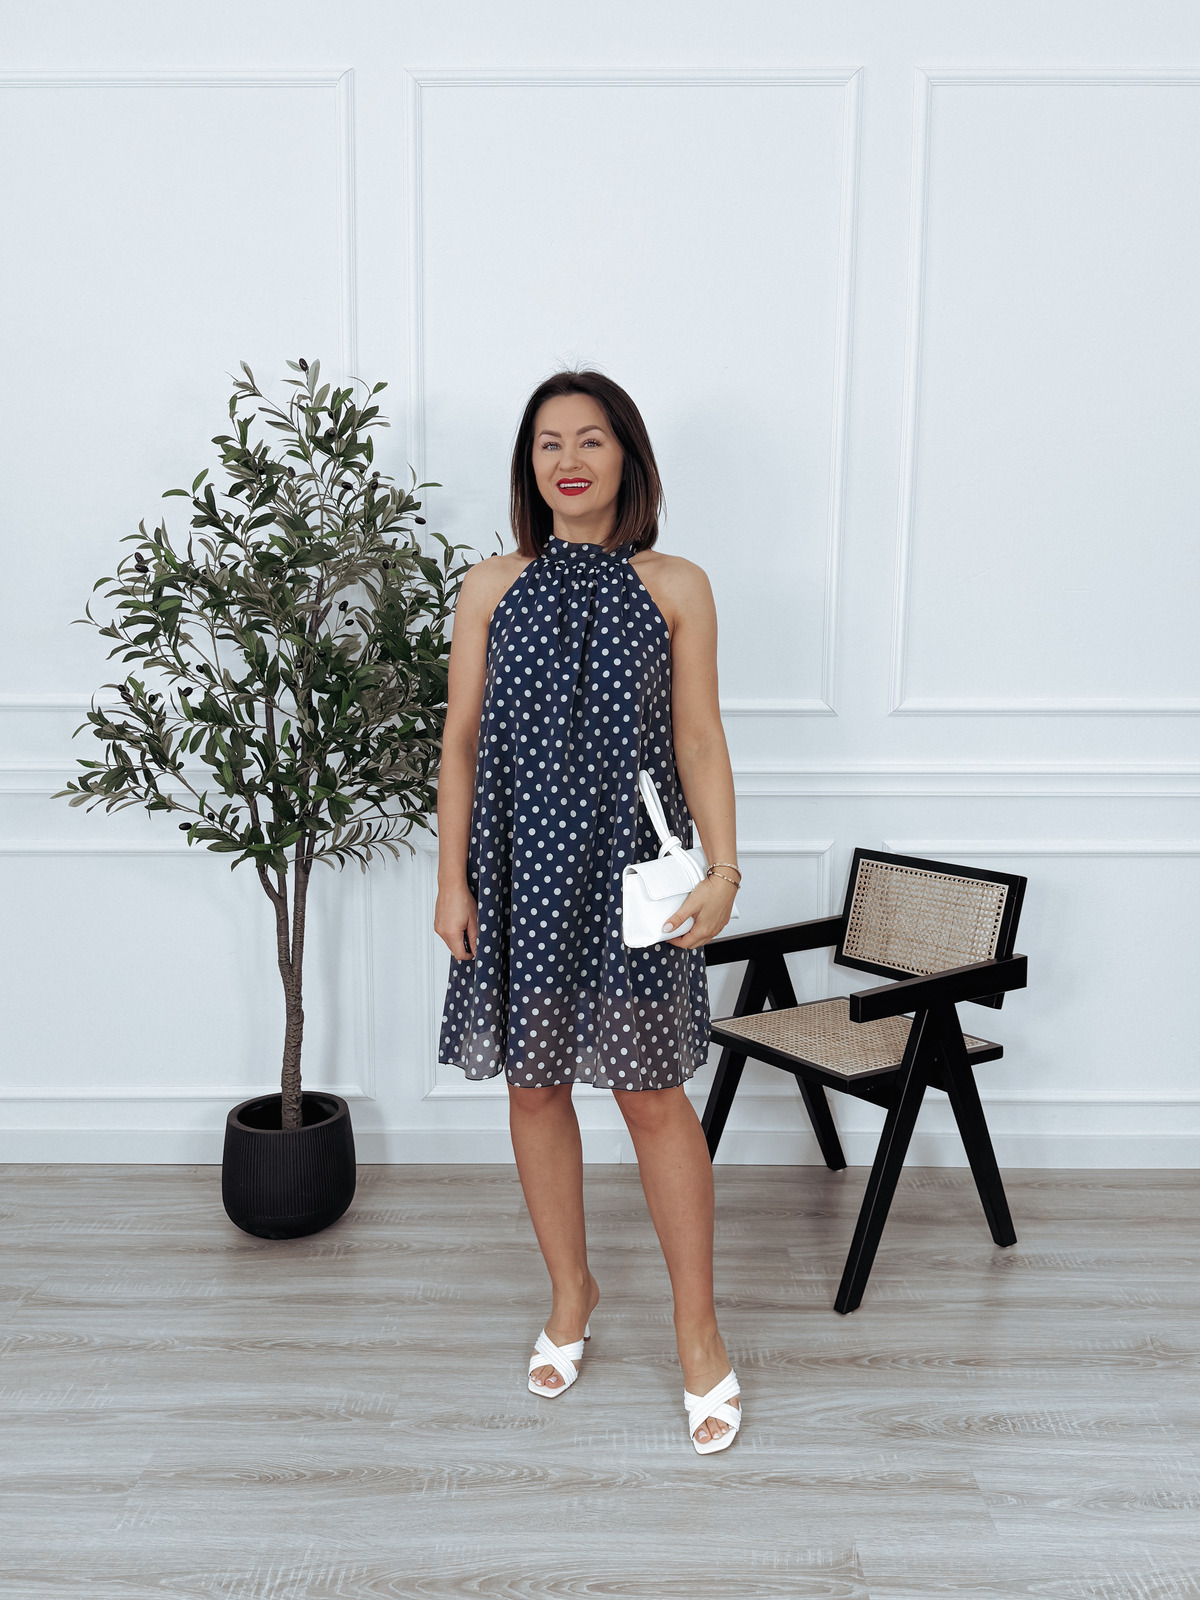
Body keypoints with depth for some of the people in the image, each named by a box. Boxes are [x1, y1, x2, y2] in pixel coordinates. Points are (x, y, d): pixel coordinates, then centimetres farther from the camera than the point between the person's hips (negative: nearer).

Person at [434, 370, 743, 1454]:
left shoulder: (675, 588, 2)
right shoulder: (492, 588, 5)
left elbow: (699, 739, 0)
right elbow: (462, 741, 5)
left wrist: (723, 867, -9)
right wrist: (452, 879, 0)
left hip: (629, 866, -2)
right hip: (520, 865, 3)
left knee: (653, 1094, 3)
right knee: (535, 1085, 12)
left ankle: (698, 1332, 20)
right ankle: (571, 1294, 34)